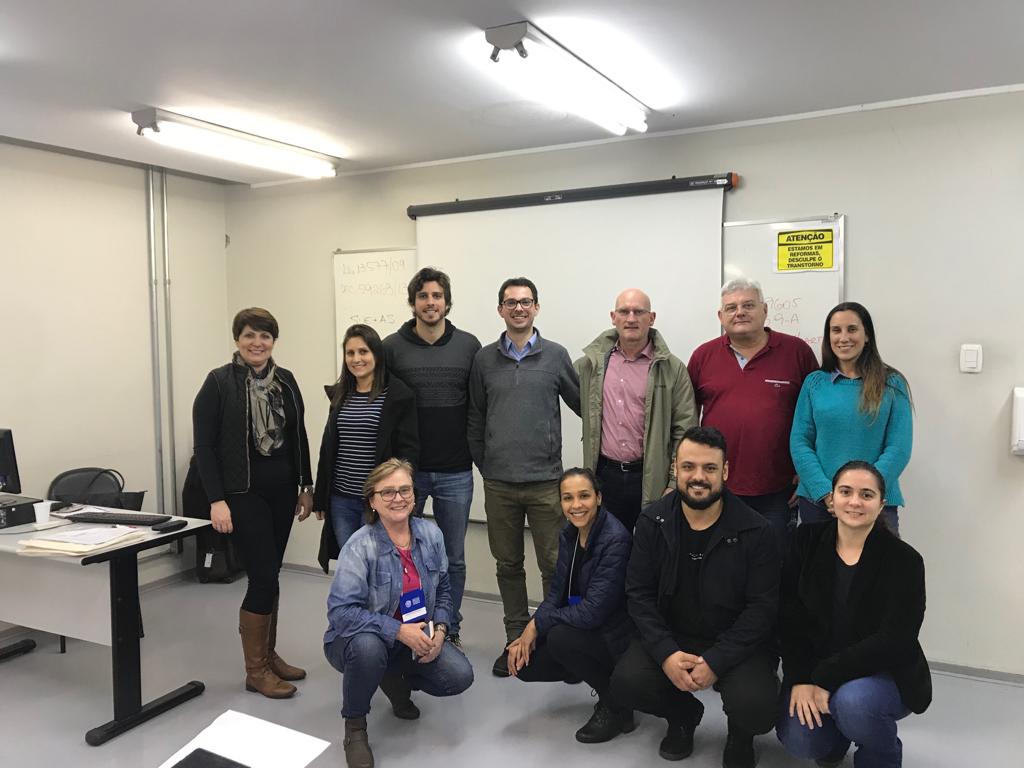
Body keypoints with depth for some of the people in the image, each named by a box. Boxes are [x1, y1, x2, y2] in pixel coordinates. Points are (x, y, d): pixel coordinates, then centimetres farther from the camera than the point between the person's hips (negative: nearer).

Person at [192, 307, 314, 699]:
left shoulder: (285, 380, 7)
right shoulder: (219, 382, -9)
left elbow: (298, 437, 13)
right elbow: (204, 445, -11)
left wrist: (306, 485, 11)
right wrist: (217, 500, -16)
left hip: (282, 491, 6)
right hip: (244, 493, -5)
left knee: (269, 575, 13)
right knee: (264, 577, -6)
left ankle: (268, 654, 27)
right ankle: (255, 669, 9)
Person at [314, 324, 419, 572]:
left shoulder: (398, 395, -6)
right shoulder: (339, 395, 10)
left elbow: (408, 449, -9)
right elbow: (328, 448, 15)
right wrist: (320, 498, 14)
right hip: (340, 499, 5)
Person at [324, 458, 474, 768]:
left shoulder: (431, 534, -6)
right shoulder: (360, 545, -22)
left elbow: (442, 591, 6)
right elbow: (340, 611, -28)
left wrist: (439, 630, -12)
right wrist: (399, 630, -31)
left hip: (417, 637, 5)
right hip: (363, 639, -4)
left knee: (460, 676, -17)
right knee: (368, 646, -39)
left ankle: (397, 679, 16)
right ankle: (354, 725, -8)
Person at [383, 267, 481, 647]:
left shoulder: (468, 345, 1)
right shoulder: (392, 347, -2)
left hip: (455, 473, 1)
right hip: (405, 470, 0)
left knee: (453, 558, 11)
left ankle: (449, 631, 28)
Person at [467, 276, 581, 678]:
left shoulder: (555, 355, 1)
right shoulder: (484, 359, 6)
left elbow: (582, 405, 7)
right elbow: (475, 419, 11)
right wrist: (485, 464, 8)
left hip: (545, 480, -2)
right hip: (498, 483, 2)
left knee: (554, 565, 2)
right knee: (508, 565, 12)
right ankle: (515, 640, 25)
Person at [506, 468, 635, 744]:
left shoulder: (615, 540, -25)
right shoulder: (569, 534, -1)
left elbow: (593, 611, -28)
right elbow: (557, 592, 4)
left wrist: (538, 624, -18)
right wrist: (529, 632, -11)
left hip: (615, 636, -7)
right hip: (582, 626, 7)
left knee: (560, 638, -31)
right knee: (524, 664, -6)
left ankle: (616, 706, -6)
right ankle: (599, 674, 15)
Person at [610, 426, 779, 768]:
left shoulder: (755, 531, -13)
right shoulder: (653, 522, -5)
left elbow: (763, 607, -13)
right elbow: (639, 593, -5)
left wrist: (716, 662, -22)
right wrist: (665, 653, -19)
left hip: (737, 643, -2)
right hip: (671, 636, 2)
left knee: (756, 707, -28)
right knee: (626, 683, -22)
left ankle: (740, 732, 15)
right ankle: (683, 714, 16)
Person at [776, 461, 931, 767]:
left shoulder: (904, 560, -14)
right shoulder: (808, 540, -5)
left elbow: (893, 641, -20)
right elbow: (790, 618, -6)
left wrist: (826, 677, -22)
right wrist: (800, 679, -16)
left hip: (885, 673, -2)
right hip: (815, 671, 3)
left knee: (853, 701, -33)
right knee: (797, 738, -19)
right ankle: (833, 735, 19)